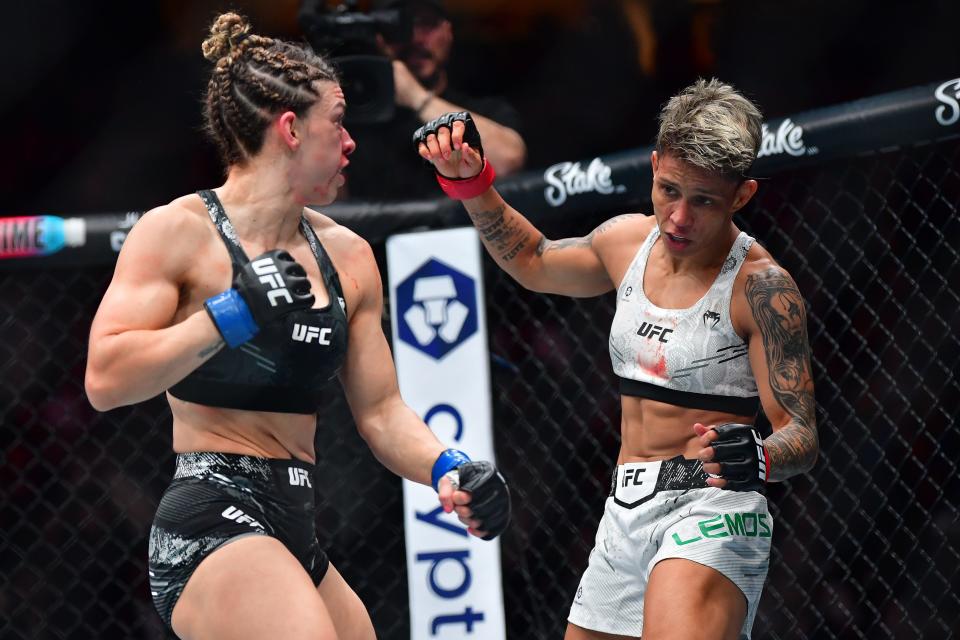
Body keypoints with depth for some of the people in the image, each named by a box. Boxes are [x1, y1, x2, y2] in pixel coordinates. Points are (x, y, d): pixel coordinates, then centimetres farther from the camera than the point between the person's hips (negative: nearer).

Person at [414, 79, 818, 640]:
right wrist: (470, 183, 19)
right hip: (624, 516, 8)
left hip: (711, 514, -8)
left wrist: (757, 461, -36)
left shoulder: (760, 286, -12)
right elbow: (533, 262, 31)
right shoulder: (629, 241, 9)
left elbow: (802, 436, -14)